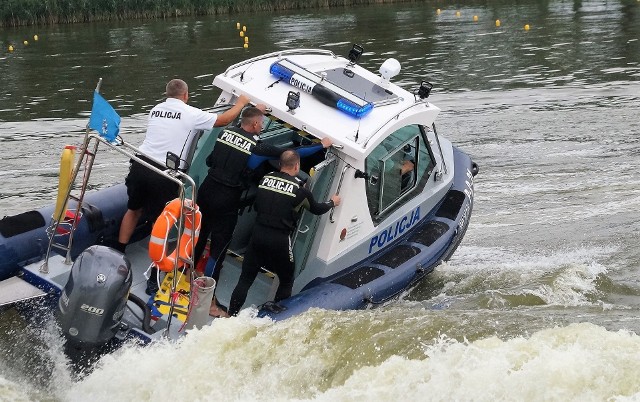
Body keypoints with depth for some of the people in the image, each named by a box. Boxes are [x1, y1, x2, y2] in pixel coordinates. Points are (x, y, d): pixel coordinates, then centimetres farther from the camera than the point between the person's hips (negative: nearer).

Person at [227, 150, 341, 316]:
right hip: (280, 240, -3)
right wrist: (332, 202, 29)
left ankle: (231, 315, 9)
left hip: (258, 234, 4)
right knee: (286, 281, 18)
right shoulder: (299, 188, -7)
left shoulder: (265, 179, 4)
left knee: (246, 278, 12)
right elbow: (317, 209, 9)